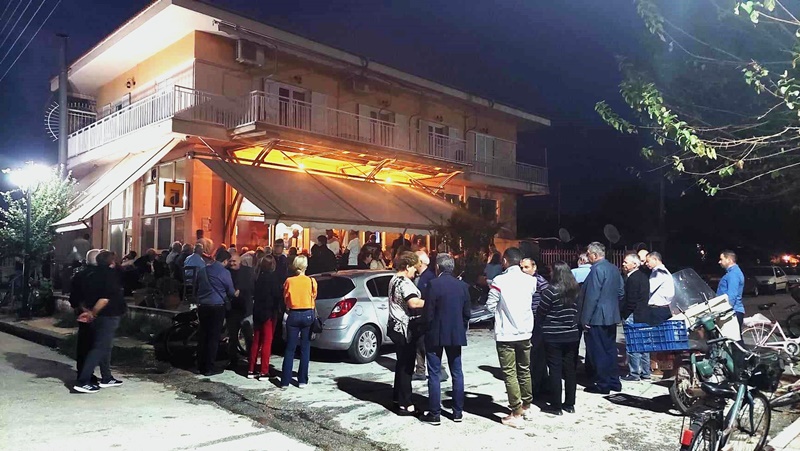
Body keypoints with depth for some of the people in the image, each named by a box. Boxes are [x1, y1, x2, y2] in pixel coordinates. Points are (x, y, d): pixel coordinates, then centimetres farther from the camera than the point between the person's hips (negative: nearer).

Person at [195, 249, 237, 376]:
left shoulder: (202, 270, 7)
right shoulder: (224, 272, -9)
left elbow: (197, 287, 17)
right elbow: (231, 292, 0)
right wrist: (236, 293, 21)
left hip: (202, 306, 6)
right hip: (217, 307, -6)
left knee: (202, 336, 12)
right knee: (213, 337, 0)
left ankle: (201, 366, 18)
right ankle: (209, 368, 2)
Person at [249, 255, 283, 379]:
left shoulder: (259, 277, 5)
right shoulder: (272, 277, -13)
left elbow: (255, 294, 9)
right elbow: (278, 294, -14)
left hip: (257, 311, 6)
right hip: (269, 312, -6)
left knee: (256, 341, 13)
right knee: (267, 342, 1)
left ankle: (251, 370, 16)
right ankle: (264, 371, 2)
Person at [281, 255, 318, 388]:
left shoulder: (289, 281, -4)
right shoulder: (311, 281, -5)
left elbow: (286, 299, 4)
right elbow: (314, 298, 4)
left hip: (294, 315, 0)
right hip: (308, 315, 0)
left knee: (290, 349, 7)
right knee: (305, 348, 7)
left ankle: (285, 381, 8)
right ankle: (302, 380, 10)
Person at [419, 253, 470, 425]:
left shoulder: (433, 285, -13)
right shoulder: (463, 286, 2)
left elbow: (428, 313, -13)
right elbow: (466, 314, 5)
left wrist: (428, 331, 2)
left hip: (435, 335, -5)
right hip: (456, 335, 5)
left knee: (434, 375, 3)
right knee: (457, 373, 12)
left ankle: (434, 414, 7)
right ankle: (458, 412, 19)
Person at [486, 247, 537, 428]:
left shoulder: (499, 281, -14)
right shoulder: (530, 280, -2)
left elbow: (490, 306, -8)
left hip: (506, 334, -5)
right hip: (525, 332, 5)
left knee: (510, 374, 0)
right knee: (525, 371, 18)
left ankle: (516, 415, 2)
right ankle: (526, 407, 30)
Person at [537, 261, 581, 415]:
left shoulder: (551, 291, -16)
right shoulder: (576, 289, 2)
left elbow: (540, 312, -8)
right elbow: (577, 310, 10)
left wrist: (540, 323, 10)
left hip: (553, 336, -5)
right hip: (572, 335, 6)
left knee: (555, 369, 2)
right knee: (570, 369, 12)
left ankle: (555, 405, 8)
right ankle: (569, 404, 20)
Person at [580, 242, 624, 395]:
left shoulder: (597, 269, -18)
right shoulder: (614, 268, 8)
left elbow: (592, 296, -20)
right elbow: (621, 291, 14)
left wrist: (585, 319, -16)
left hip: (597, 317, -9)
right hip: (611, 316, 9)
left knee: (598, 352, 0)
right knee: (610, 349, 16)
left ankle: (603, 384, 7)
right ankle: (614, 381, 23)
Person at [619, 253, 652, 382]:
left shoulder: (632, 279, -17)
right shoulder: (644, 276, 12)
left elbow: (630, 301, -20)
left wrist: (622, 313, -10)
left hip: (633, 316, -10)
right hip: (644, 316, 10)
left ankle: (634, 374, 3)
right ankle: (645, 372, 22)